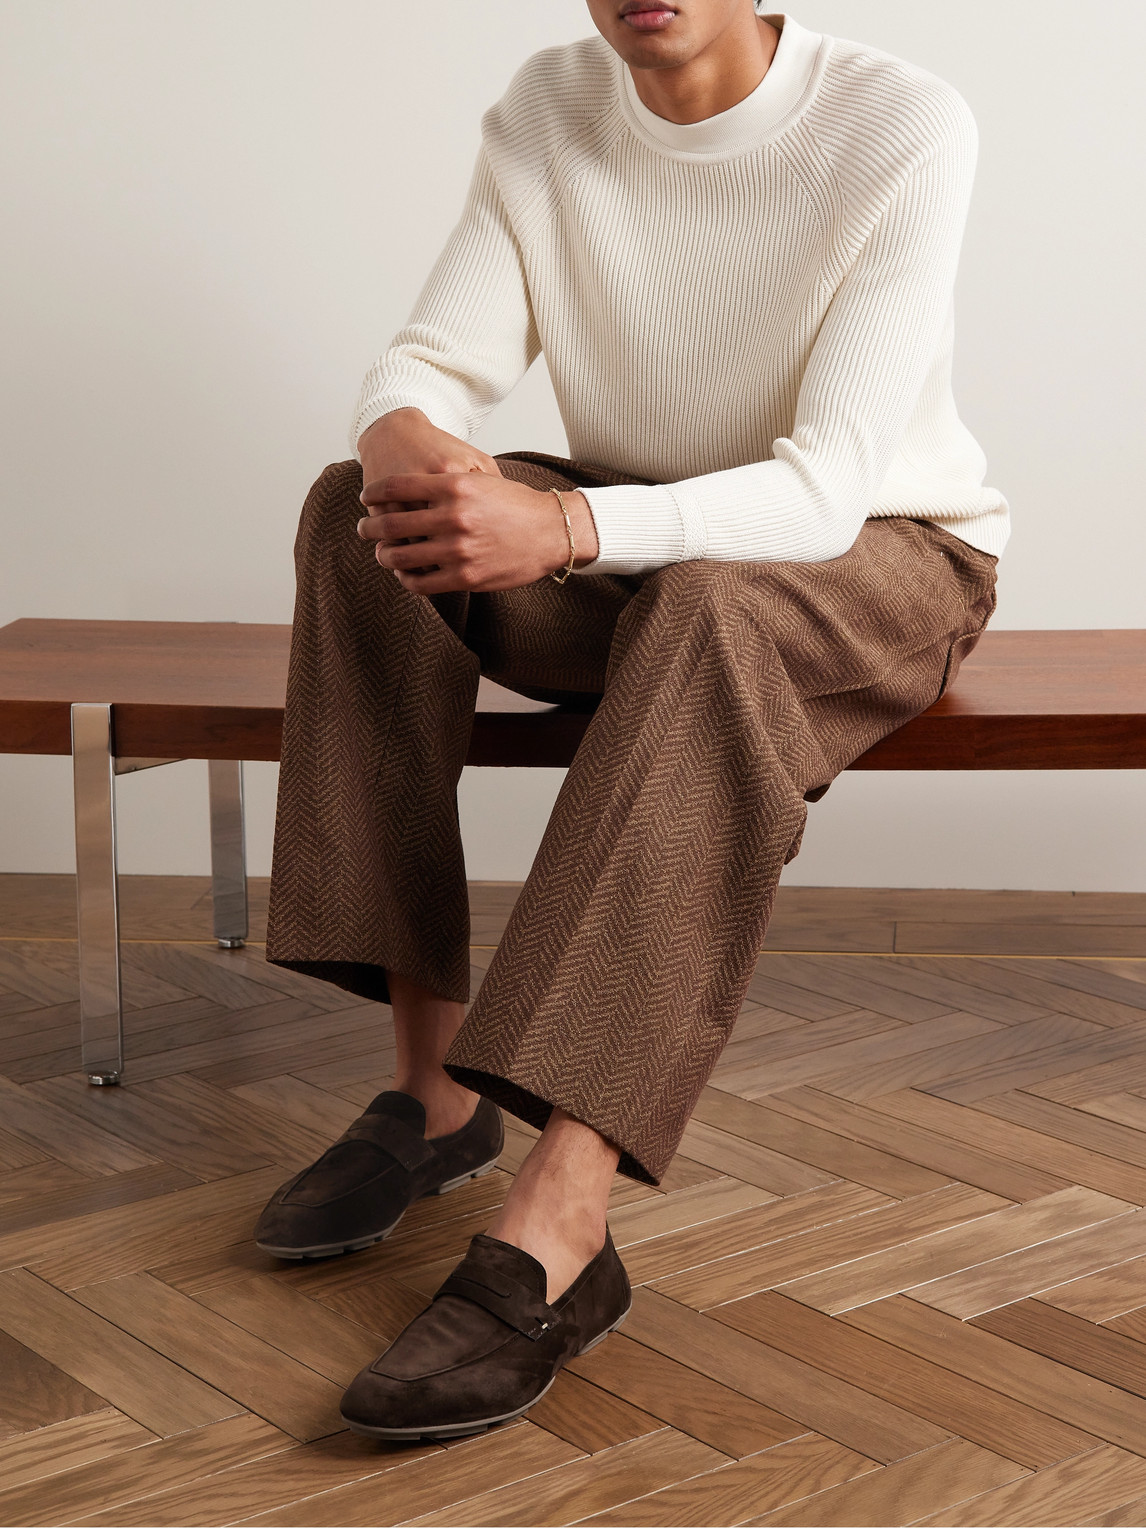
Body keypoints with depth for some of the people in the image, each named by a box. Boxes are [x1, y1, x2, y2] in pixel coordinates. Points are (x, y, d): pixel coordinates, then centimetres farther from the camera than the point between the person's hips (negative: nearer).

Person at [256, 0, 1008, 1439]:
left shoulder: (905, 128, -22)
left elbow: (823, 494, -30)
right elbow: (425, 367, -9)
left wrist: (561, 527, -47)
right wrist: (408, 446, -35)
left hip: (883, 558, -5)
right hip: (637, 551, 5)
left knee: (705, 610, -38)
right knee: (361, 511, -20)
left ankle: (556, 1232, -47)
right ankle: (434, 1083, -20)